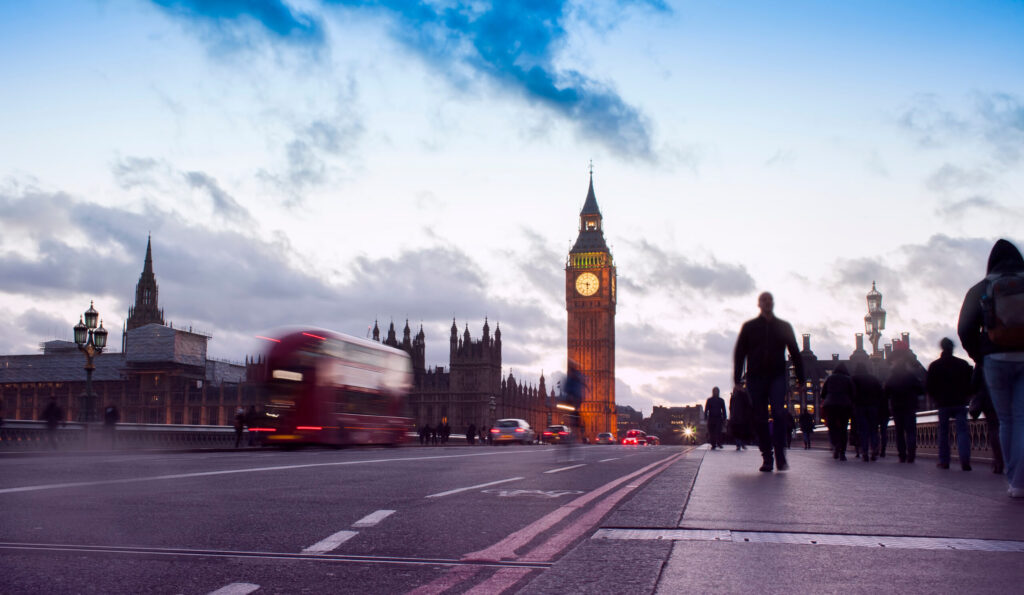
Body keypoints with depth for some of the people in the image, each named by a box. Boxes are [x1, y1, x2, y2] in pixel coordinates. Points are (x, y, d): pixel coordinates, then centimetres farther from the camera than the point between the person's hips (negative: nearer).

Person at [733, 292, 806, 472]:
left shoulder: (784, 327, 13)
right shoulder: (749, 327, 12)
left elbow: (795, 354, 15)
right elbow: (739, 353, 9)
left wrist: (801, 379, 8)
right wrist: (737, 380, 0)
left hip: (778, 377, -1)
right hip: (756, 378, 1)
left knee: (779, 413, -17)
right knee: (760, 420, -1)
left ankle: (780, 457, -16)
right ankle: (767, 458, 5)